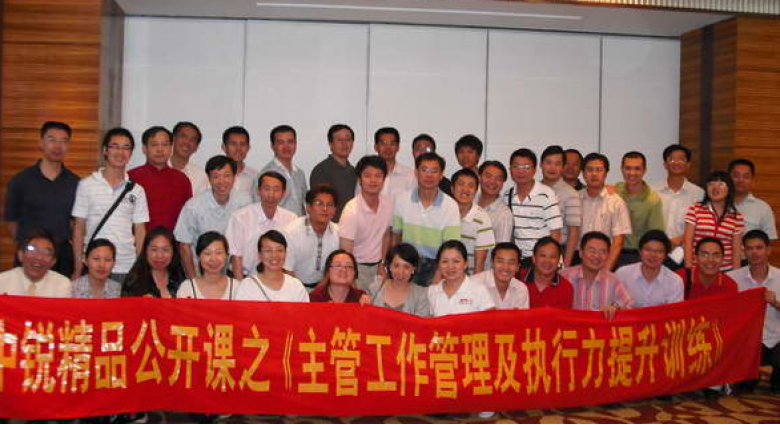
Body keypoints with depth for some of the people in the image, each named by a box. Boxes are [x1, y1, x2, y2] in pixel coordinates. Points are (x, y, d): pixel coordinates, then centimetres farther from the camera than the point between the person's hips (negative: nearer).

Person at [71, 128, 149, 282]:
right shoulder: (86, 185, 1)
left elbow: (140, 232, 7)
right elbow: (79, 229, 3)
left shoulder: (137, 191, 6)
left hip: (127, 269, 1)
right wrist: (78, 270, -1)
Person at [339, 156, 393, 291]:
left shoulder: (388, 203, -4)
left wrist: (382, 264, 9)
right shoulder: (351, 210, -19)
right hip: (356, 267, -5)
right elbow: (346, 252, -19)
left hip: (377, 266, 5)